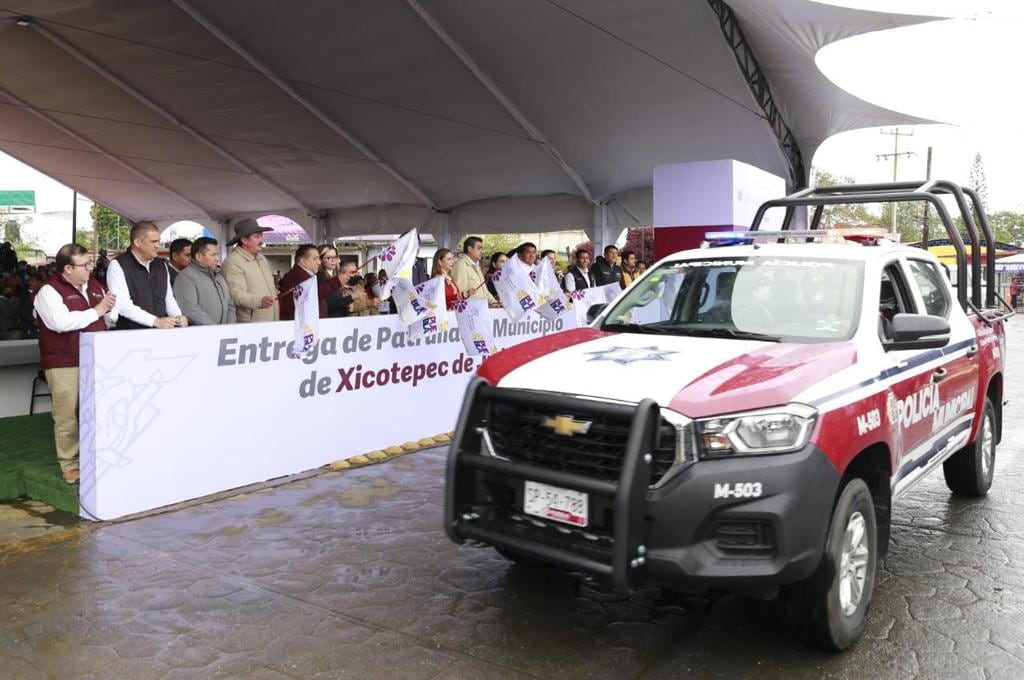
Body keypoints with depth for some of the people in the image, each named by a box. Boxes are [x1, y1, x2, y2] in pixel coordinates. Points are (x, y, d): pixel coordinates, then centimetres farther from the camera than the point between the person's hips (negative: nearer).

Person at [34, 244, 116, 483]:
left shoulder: (94, 286, 11)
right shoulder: (50, 291, -10)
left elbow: (108, 319, 18)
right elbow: (61, 322, -26)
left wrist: (109, 308, -6)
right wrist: (95, 311, -17)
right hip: (64, 363, -6)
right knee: (67, 416, -1)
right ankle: (70, 464, 10)